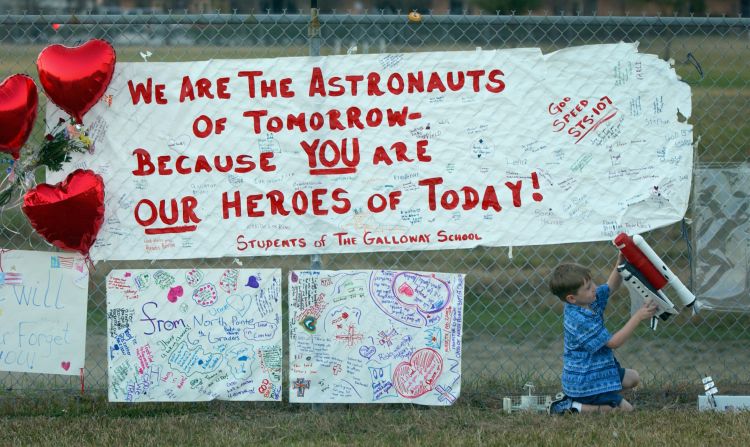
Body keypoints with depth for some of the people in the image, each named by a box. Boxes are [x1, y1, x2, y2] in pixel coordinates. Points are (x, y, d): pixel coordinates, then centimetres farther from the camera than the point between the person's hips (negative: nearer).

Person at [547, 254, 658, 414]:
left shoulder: (588, 300, -3)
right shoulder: (580, 321, -29)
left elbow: (611, 287, 10)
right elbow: (614, 342, -24)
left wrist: (621, 261, -8)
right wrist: (638, 317, -24)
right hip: (585, 381, -10)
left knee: (632, 378, 27)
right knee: (625, 409, -8)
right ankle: (571, 407, -6)